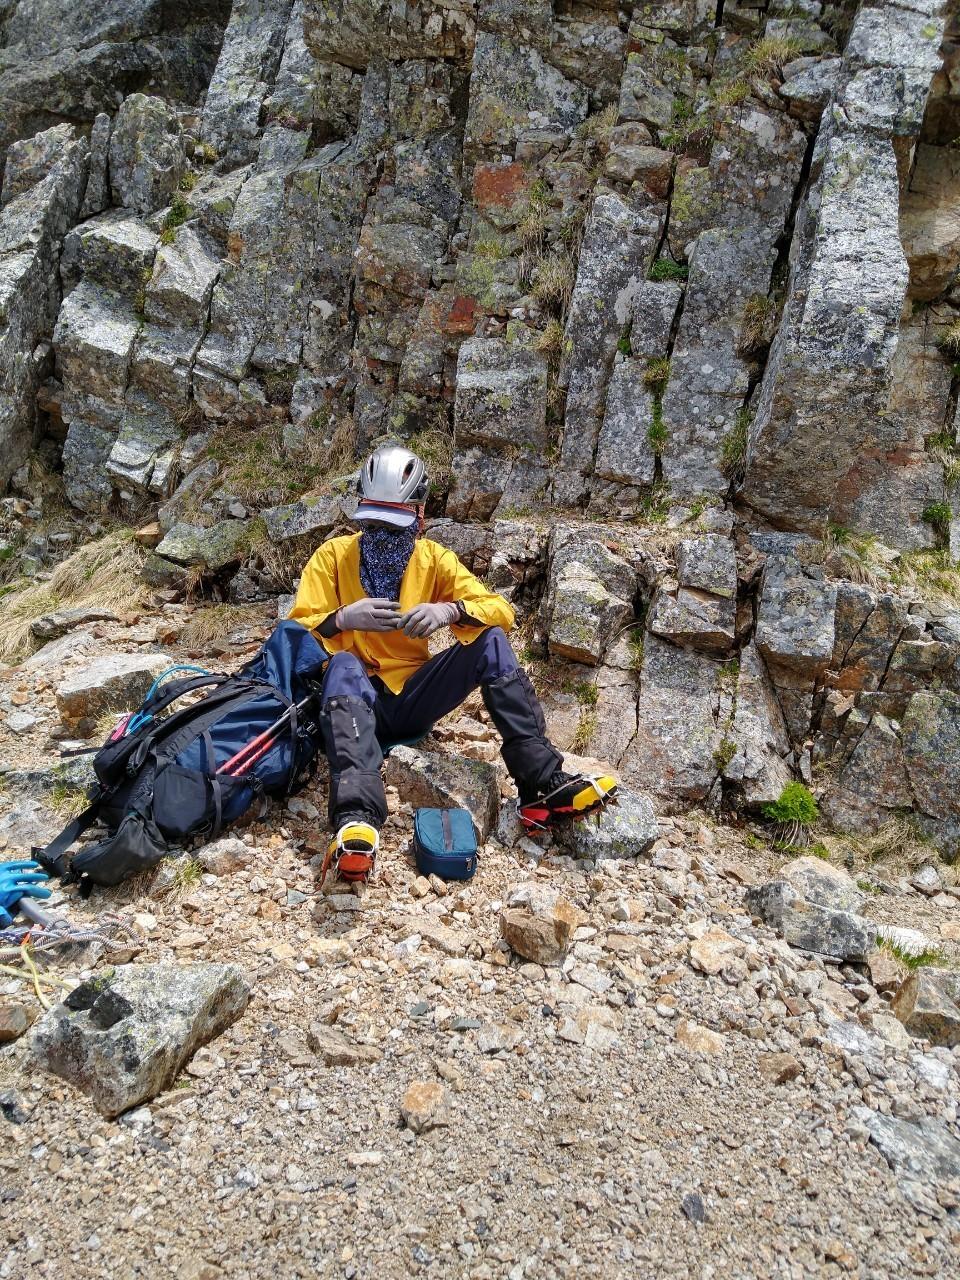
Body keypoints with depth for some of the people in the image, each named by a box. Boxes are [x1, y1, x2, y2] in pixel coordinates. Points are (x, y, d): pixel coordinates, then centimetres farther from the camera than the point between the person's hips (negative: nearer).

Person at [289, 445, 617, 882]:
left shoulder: (433, 558, 6)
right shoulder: (333, 555, 1)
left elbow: (501, 610, -3)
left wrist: (450, 610, -24)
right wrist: (343, 618, -25)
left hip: (414, 698, 3)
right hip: (358, 699, -2)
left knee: (491, 641, -17)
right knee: (344, 666, -36)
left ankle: (542, 786, -28)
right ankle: (355, 818, -57)